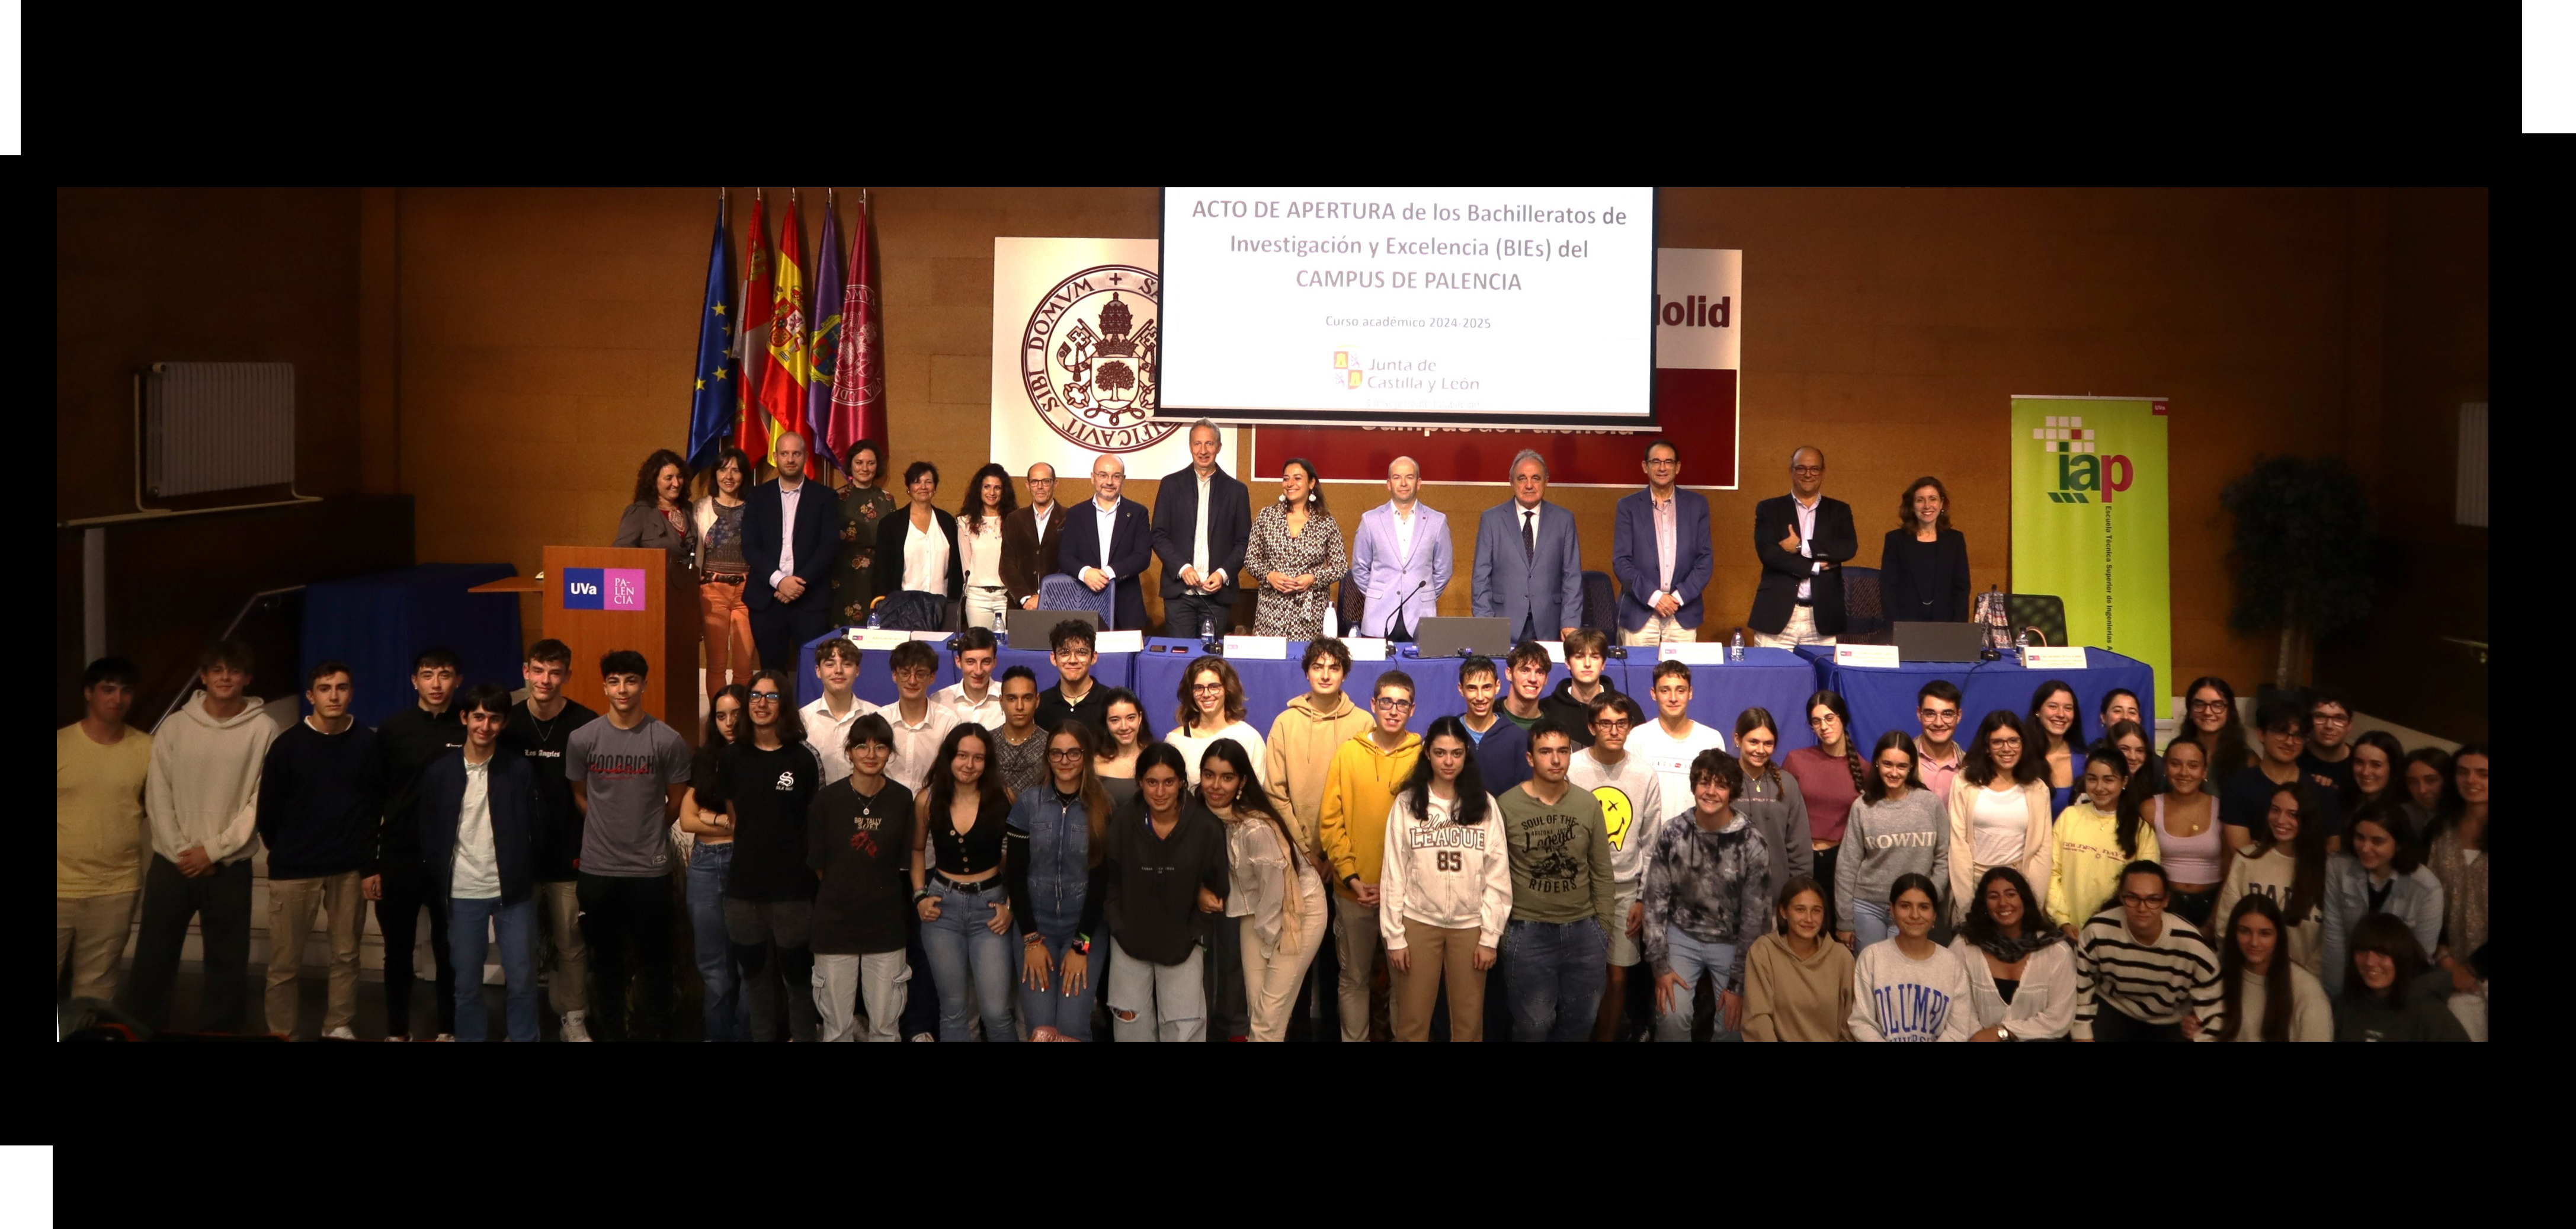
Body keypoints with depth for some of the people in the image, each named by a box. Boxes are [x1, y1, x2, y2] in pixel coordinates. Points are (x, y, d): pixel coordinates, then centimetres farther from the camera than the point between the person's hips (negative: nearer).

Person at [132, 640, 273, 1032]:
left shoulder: (263, 729, -5)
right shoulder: (174, 726, 1)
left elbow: (261, 802, -6)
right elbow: (158, 796, 0)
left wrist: (213, 850, -9)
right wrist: (182, 852, -8)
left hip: (230, 868, -1)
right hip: (171, 864, 1)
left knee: (227, 964, 7)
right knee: (152, 961, 8)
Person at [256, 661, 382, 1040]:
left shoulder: (369, 743, 0)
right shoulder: (287, 745, -3)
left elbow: (381, 799, 7)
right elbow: (268, 808, 4)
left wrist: (364, 845, 5)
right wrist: (284, 851, 9)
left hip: (350, 867, 1)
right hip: (293, 869, -1)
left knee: (346, 955, 8)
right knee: (285, 962, 2)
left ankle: (339, 1028, 21)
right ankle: (281, 1033, 12)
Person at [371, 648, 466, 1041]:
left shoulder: (469, 729, -2)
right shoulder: (393, 730, 0)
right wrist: (370, 864, -1)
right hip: (399, 860, 1)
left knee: (449, 951, 8)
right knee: (399, 952, 10)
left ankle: (448, 1029, 20)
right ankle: (397, 1031, 23)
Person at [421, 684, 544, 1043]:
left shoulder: (521, 769, 0)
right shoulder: (438, 771, 1)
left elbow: (537, 828, 2)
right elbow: (428, 835, 4)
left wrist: (529, 879, -3)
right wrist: (439, 887, -1)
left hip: (514, 893, -1)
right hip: (462, 895, 1)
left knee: (522, 982, 3)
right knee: (466, 985, 10)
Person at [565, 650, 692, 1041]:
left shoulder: (668, 741, -8)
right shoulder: (582, 740, -3)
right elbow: (581, 796, 12)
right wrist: (608, 830, 12)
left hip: (649, 868, -1)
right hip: (598, 868, 2)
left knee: (654, 957, 8)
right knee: (607, 957, 13)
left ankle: (656, 1029, 22)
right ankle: (612, 1029, 27)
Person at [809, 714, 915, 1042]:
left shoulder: (902, 800, -4)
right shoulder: (828, 799, -7)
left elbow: (904, 864, 3)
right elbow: (817, 865, 1)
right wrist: (843, 894, 3)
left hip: (886, 926, 1)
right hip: (836, 925, 0)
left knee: (886, 1025, 8)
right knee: (837, 1026, 8)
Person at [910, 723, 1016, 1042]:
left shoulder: (1003, 799, -8)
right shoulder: (928, 799, -2)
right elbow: (917, 850, 14)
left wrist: (1012, 905, -6)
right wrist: (919, 896, 4)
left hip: (989, 906, -2)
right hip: (943, 907, 2)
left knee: (996, 1012, -7)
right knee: (953, 1009, 9)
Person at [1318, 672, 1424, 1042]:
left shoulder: (1422, 756, -1)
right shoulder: (1348, 753, 2)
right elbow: (1330, 821, 0)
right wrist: (1351, 876, -8)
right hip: (1354, 889, 1)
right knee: (1354, 977, 10)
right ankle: (1354, 1037, 22)